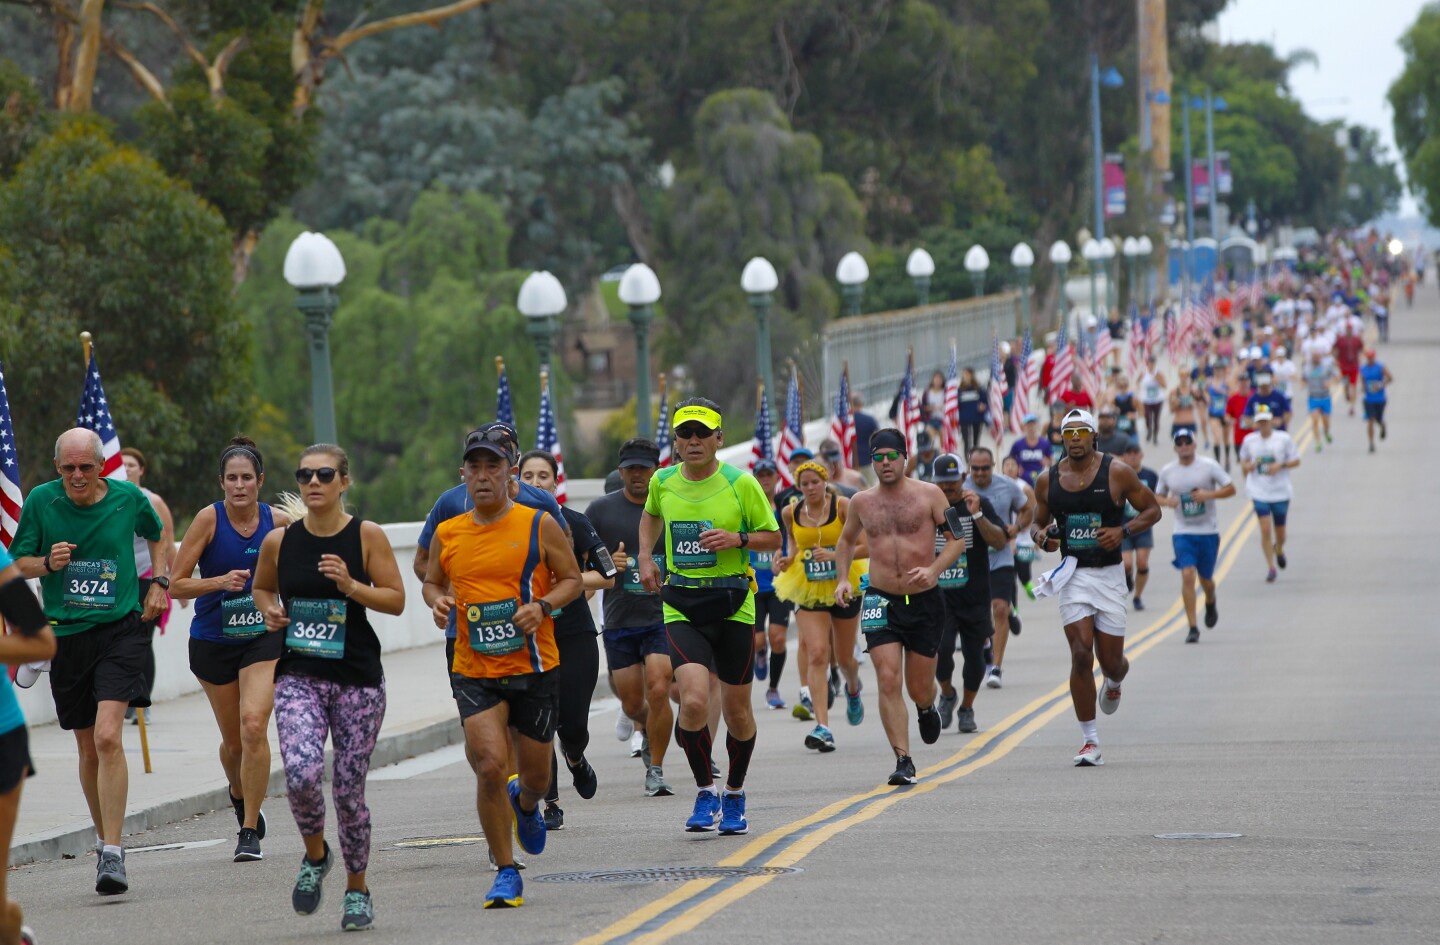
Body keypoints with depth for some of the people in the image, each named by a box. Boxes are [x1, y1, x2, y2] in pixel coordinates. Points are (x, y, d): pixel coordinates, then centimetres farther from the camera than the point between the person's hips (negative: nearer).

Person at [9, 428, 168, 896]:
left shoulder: (128, 498, -1)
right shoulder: (41, 501, -2)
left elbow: (157, 533, 21)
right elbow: (19, 562, 6)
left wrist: (159, 582, 9)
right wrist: (48, 563, -14)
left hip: (120, 630, -2)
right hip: (66, 634, 2)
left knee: (107, 738, -18)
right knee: (88, 749, 9)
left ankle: (113, 855, -18)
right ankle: (104, 838, 29)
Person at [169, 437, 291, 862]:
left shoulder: (278, 521, -4)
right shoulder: (209, 519, -11)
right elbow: (176, 585, -11)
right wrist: (220, 582, -25)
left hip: (263, 638, 0)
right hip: (213, 641, 0)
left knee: (254, 726, -19)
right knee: (233, 740, 12)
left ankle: (250, 830, -10)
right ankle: (240, 796, 46)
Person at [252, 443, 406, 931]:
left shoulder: (367, 536, -4)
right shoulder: (280, 540, 2)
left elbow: (396, 599, -2)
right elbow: (261, 587, 20)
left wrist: (351, 585, -17)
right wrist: (270, 611, -1)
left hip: (358, 679, -1)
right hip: (298, 676, 1)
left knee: (348, 789, 1)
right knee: (302, 773, -21)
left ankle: (357, 889, 23)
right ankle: (315, 855, 9)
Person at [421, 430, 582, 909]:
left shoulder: (540, 525, -3)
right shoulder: (447, 534, 3)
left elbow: (573, 581, 2)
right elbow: (431, 582, 18)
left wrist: (542, 606, -16)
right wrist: (437, 602, -5)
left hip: (535, 669, 0)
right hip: (474, 672, 0)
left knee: (535, 774, 10)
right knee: (490, 767, -15)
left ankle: (525, 803, 50)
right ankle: (506, 872, -2)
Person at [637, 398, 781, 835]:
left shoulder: (741, 483, -6)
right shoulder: (662, 482, 3)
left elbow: (773, 537, 2)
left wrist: (737, 539, -16)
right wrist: (646, 558, 12)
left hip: (734, 605, -1)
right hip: (681, 606, 1)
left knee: (736, 709, 8)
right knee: (694, 701, -19)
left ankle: (735, 795, 31)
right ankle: (705, 793, 0)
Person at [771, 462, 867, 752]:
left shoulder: (843, 506, -10)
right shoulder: (791, 513, -1)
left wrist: (836, 554, -29)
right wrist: (788, 558, 0)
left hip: (844, 586, -1)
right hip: (808, 590, 1)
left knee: (844, 658, 13)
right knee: (816, 654, -16)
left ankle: (853, 690, 51)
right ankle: (823, 727, -22)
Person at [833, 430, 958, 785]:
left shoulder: (928, 495, -3)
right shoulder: (862, 502, 6)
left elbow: (957, 538, -3)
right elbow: (846, 540, 23)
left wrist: (934, 570, -20)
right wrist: (843, 579, 7)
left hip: (925, 600, -1)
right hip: (881, 601, 1)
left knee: (919, 688, 7)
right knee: (888, 681, -15)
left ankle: (926, 707, 46)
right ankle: (903, 761, -12)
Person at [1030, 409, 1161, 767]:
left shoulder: (1117, 473, -5)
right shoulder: (1048, 481, 3)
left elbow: (1152, 509, 2)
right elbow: (1038, 521, 17)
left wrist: (1123, 530, -15)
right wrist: (1039, 534, -7)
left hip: (1109, 574, -1)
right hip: (1072, 575, 1)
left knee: (1111, 660, 5)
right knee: (1081, 654, -12)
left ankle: (1114, 683, 46)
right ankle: (1090, 742, -5)